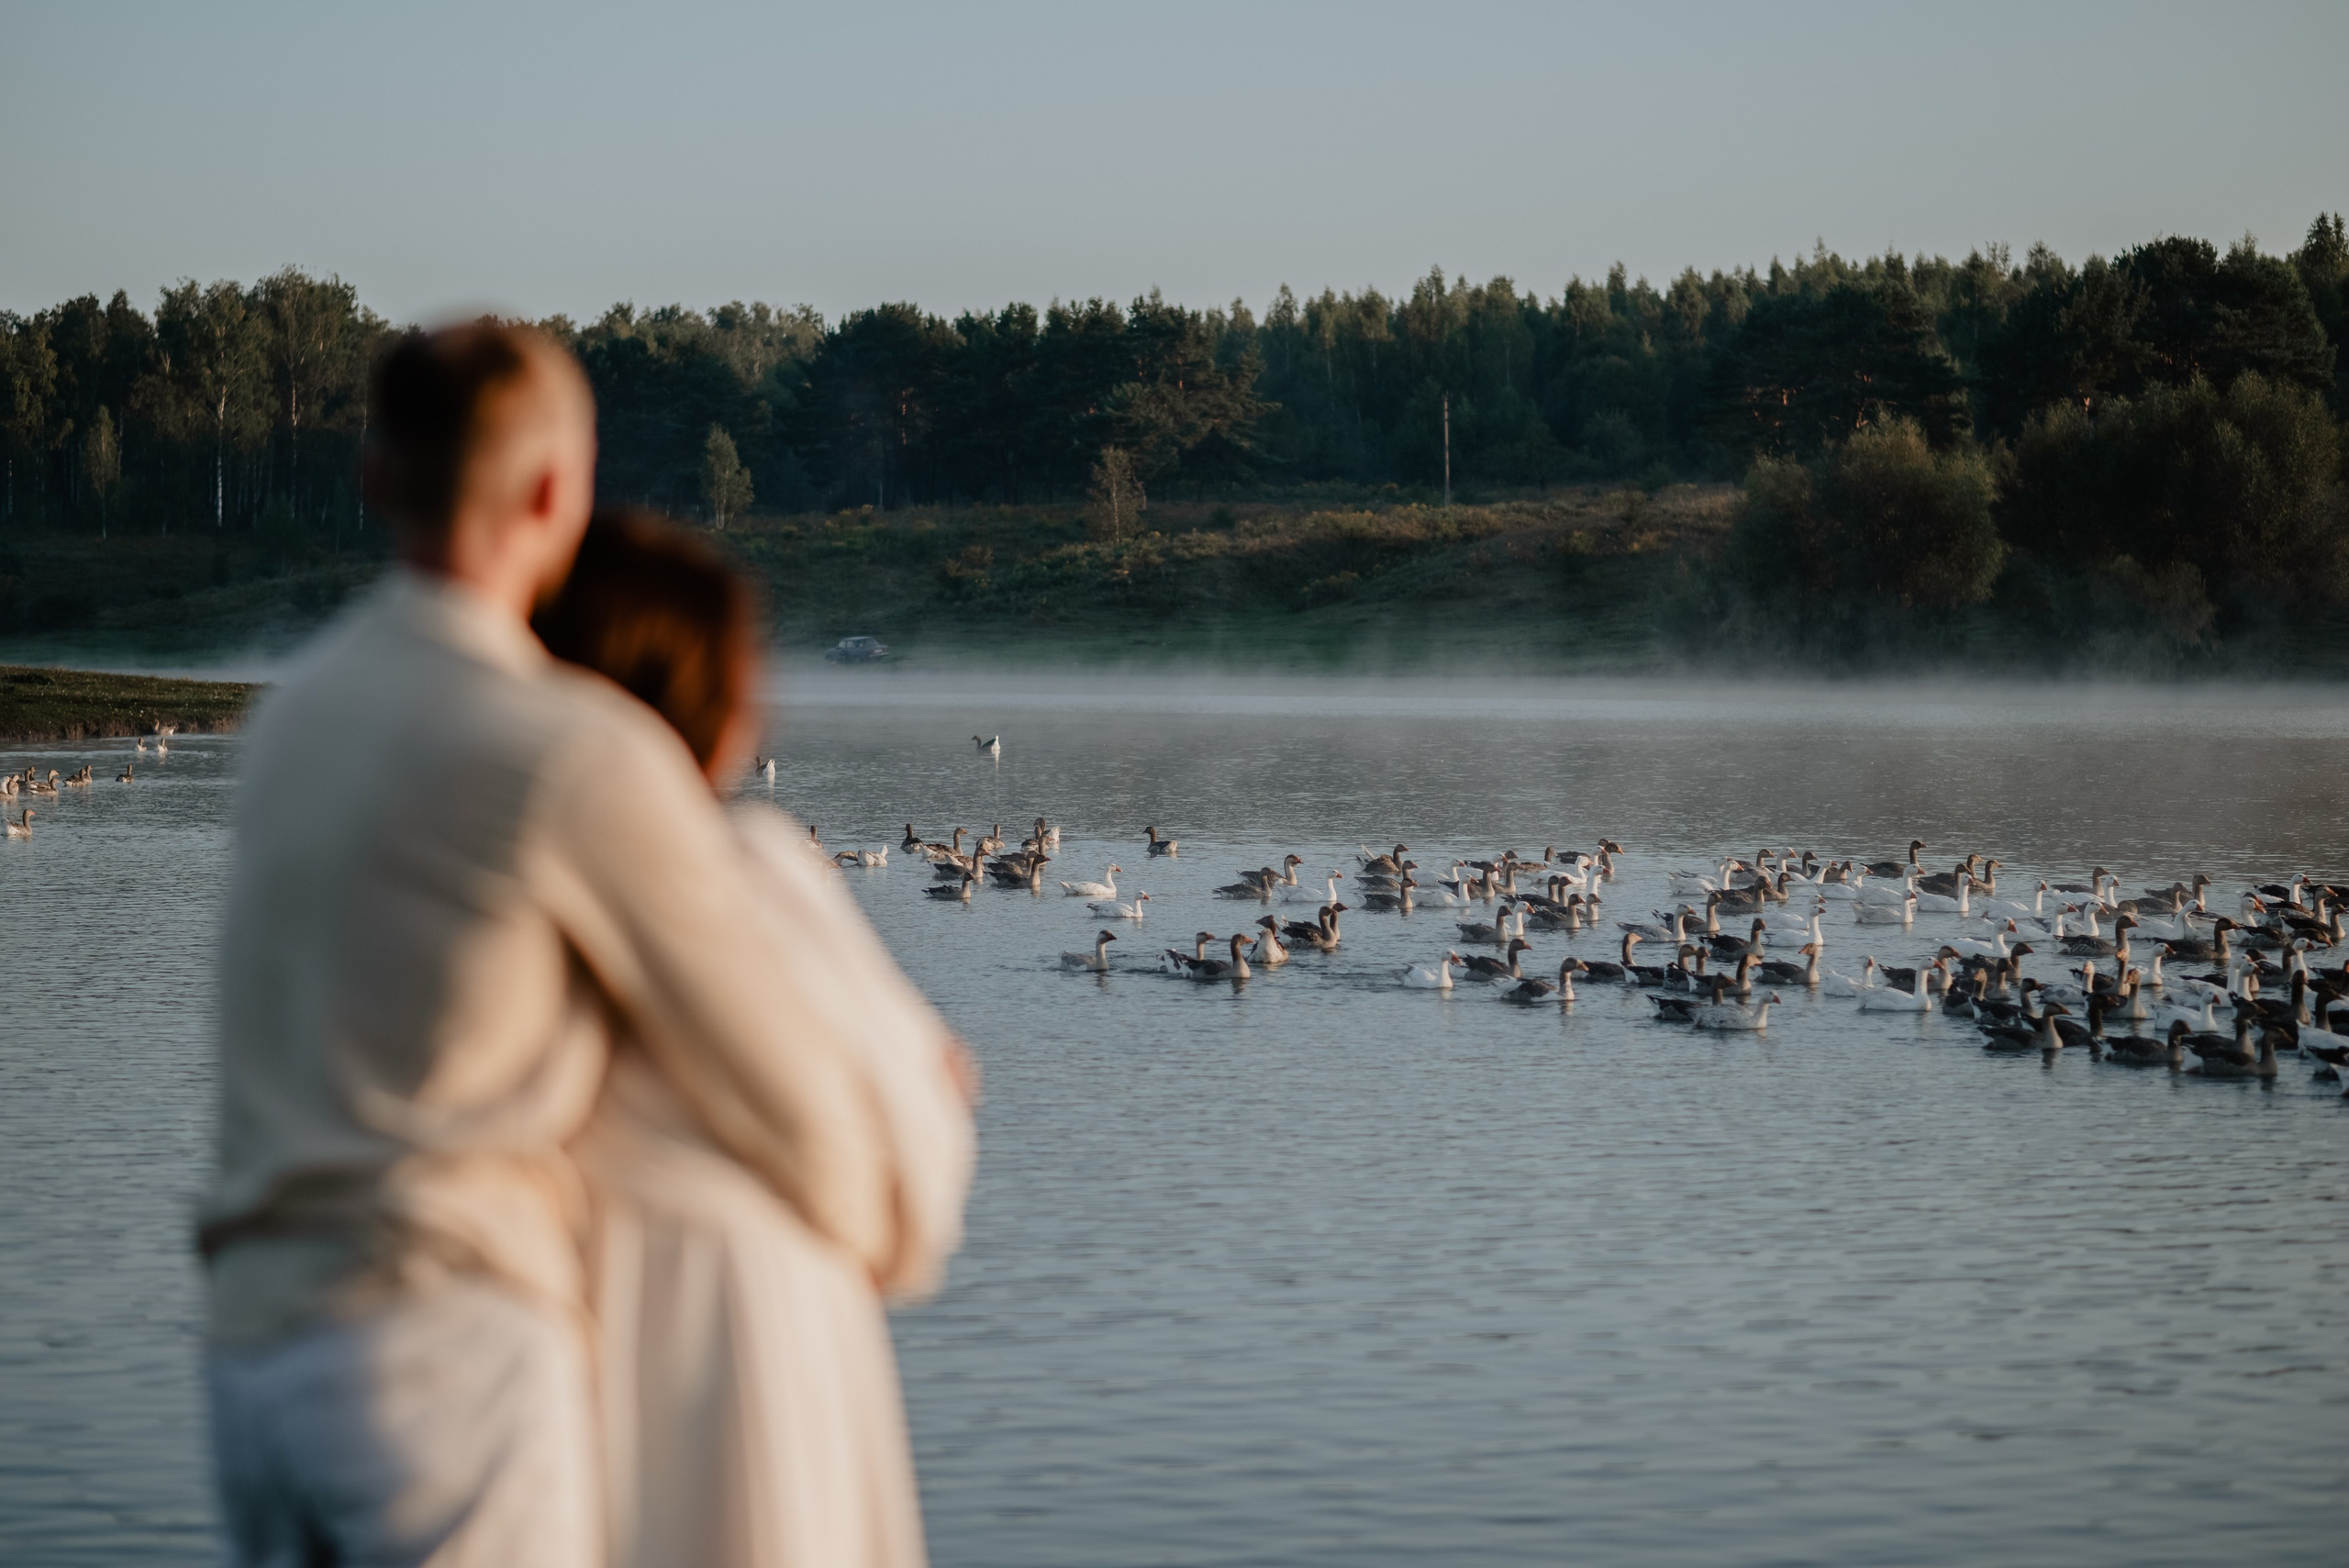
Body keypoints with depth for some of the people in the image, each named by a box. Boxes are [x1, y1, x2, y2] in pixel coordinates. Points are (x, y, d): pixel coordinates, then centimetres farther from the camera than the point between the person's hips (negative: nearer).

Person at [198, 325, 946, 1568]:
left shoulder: (296, 719, 15)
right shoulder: (573, 753, -11)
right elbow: (772, 1067, -4)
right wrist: (870, 1217, 19)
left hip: (260, 1339, 8)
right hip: (452, 1344, -8)